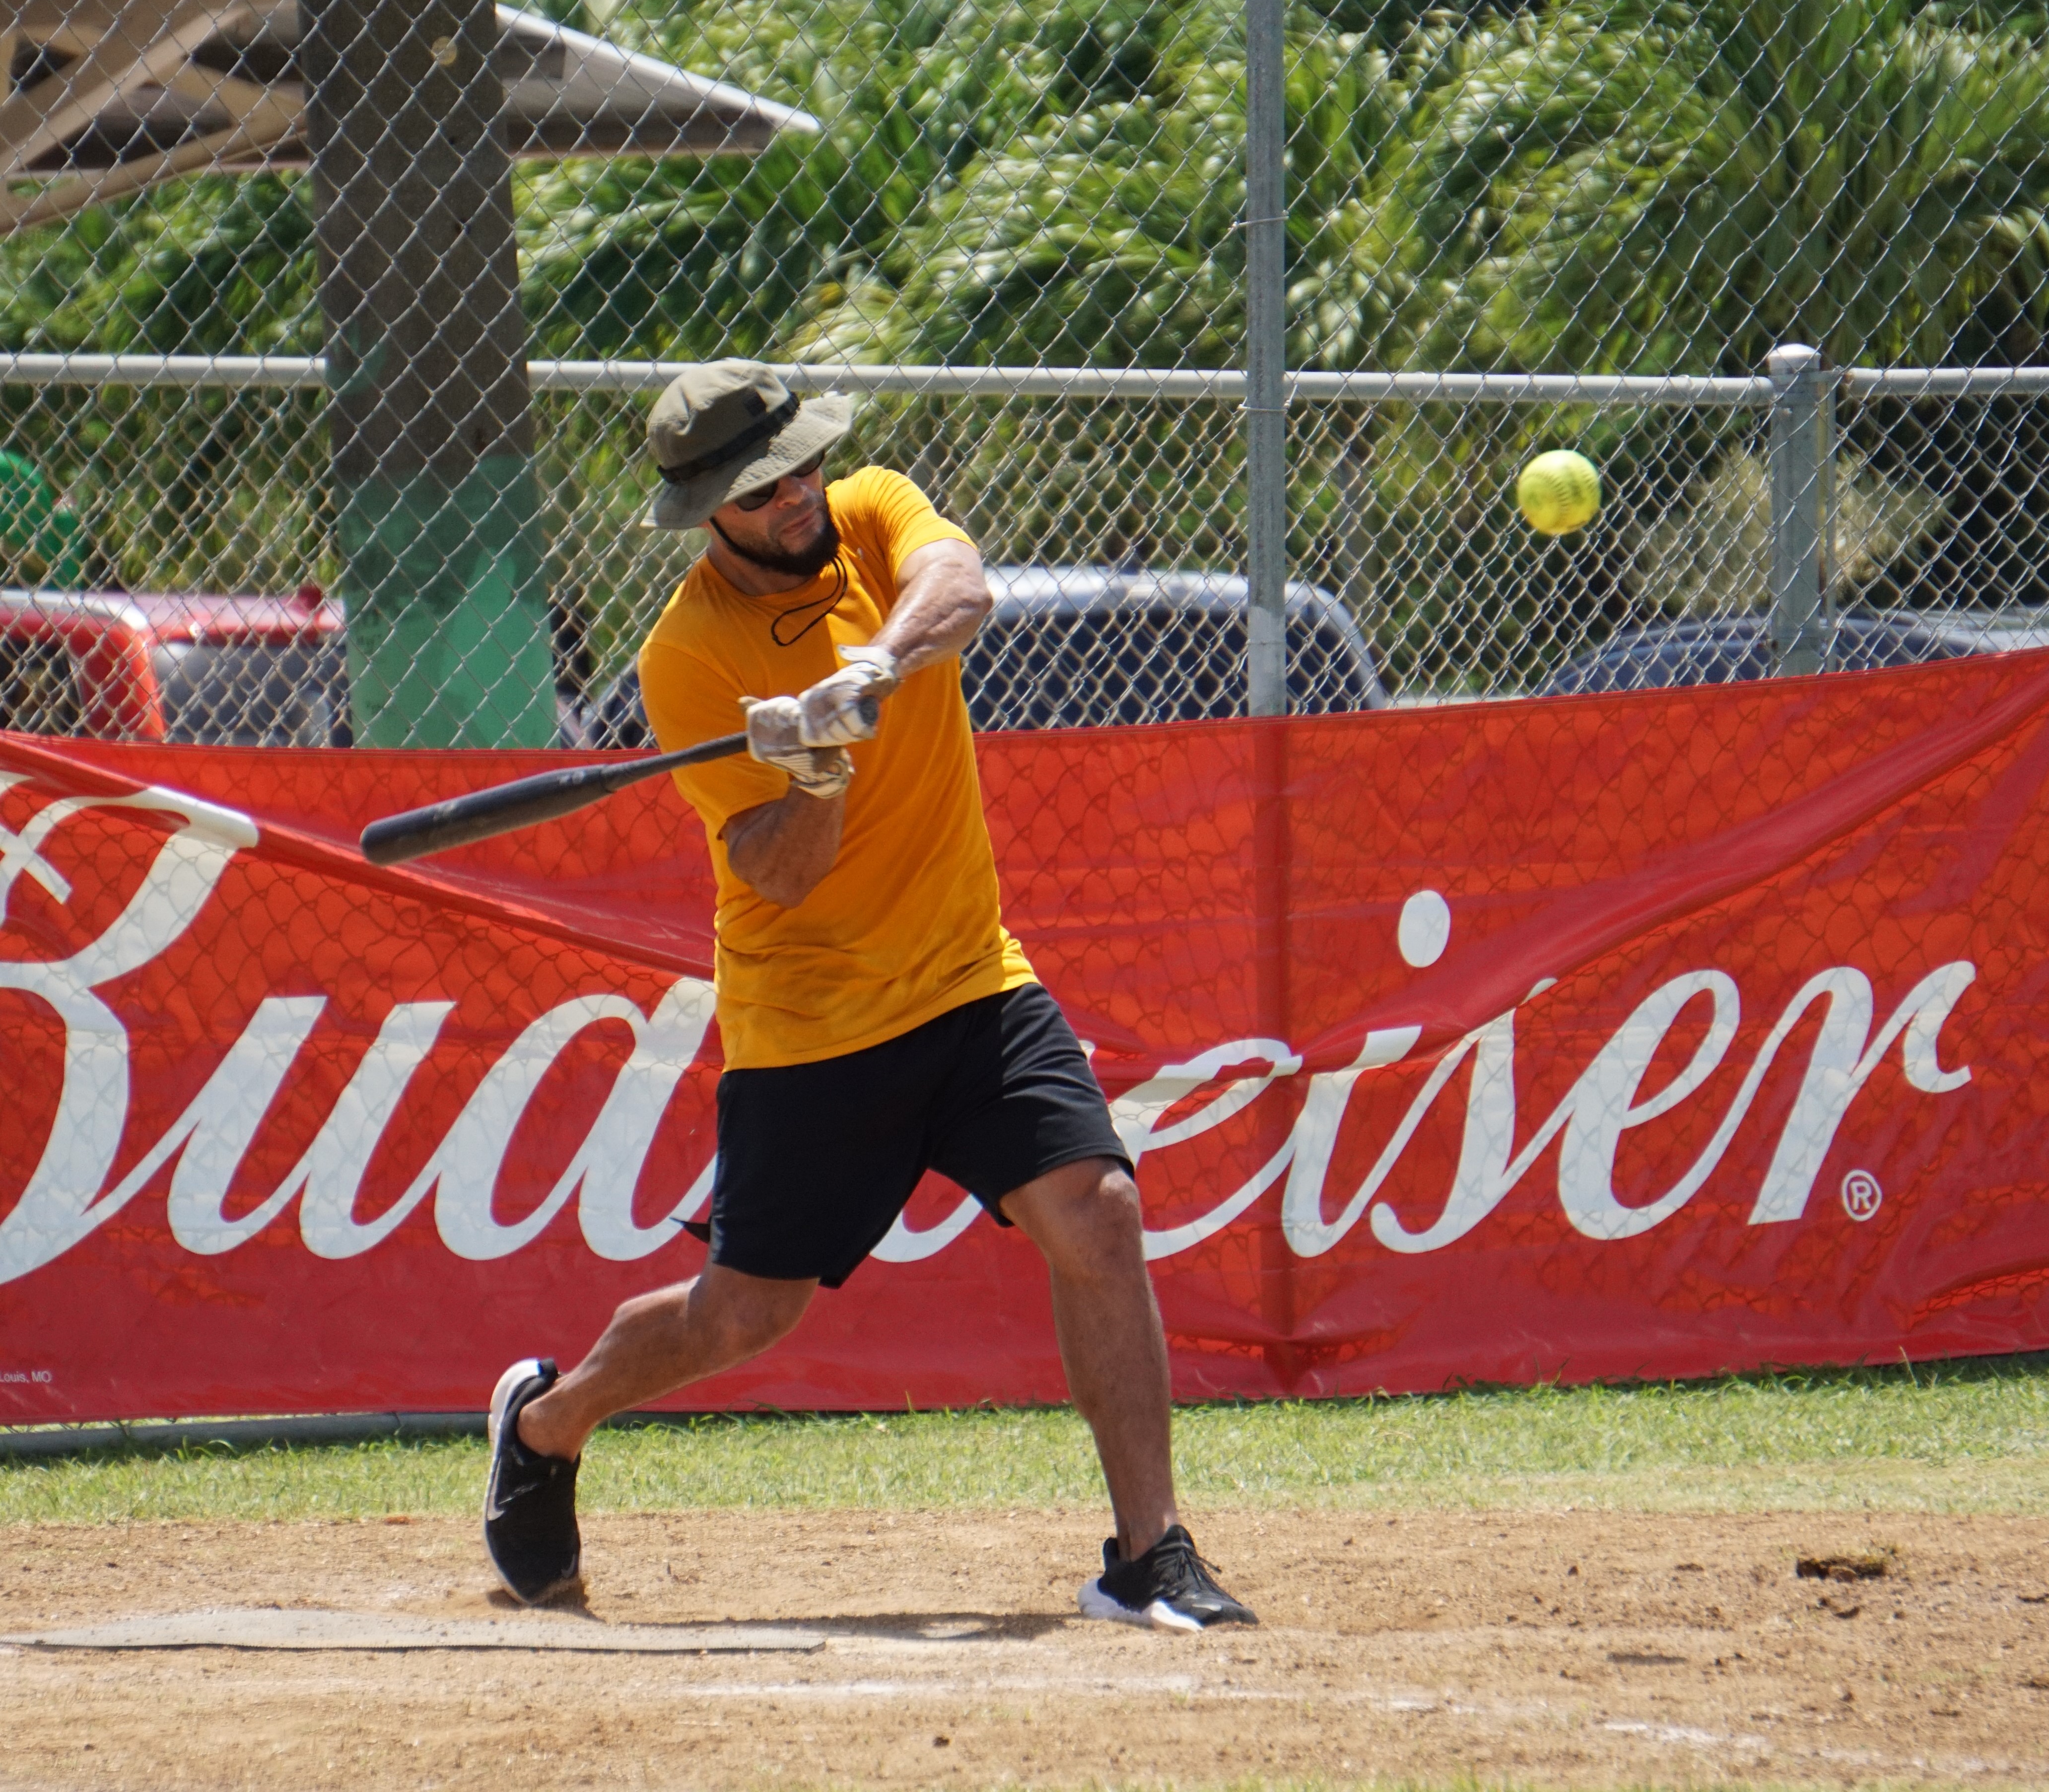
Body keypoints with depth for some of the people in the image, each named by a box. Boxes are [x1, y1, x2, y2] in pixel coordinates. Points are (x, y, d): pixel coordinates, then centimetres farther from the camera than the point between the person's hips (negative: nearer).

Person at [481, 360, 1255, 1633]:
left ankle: (1149, 1552, -13)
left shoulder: (872, 514, 0)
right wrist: (817, 778, -36)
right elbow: (778, 875, -16)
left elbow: (959, 588, -25)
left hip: (971, 979, 3)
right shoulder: (689, 654, -12)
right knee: (747, 1314, 5)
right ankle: (547, 1421, 35)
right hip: (808, 1024, -3)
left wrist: (874, 669, -43)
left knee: (1097, 1210, -16)